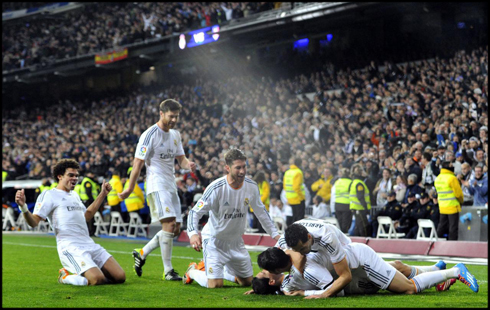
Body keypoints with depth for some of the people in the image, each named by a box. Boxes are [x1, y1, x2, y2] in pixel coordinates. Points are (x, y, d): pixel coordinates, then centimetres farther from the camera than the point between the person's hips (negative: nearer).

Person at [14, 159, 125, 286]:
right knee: (97, 279, -29)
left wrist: (102, 194, 40)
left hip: (90, 245, 8)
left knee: (120, 276, -3)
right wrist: (23, 207, -28)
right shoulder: (49, 195, 1)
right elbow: (34, 222, -8)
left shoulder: (74, 195, 25)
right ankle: (66, 276, 1)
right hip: (70, 248, -8)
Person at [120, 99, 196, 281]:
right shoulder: (150, 135, -9)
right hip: (157, 186, -8)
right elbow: (138, 162, -9)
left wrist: (188, 164, -8)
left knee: (175, 229, 5)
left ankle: (142, 253, 20)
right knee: (169, 224, -18)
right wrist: (130, 189, -9)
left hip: (171, 186, 8)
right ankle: (168, 271, -14)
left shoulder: (175, 135, 15)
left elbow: (180, 158, 17)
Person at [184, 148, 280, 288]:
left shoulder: (252, 186, -7)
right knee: (215, 284, -14)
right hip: (214, 240, -6)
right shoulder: (216, 188, -24)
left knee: (247, 281, 11)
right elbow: (195, 212, -22)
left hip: (236, 241, 6)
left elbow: (261, 212, 10)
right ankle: (192, 272, 16)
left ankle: (225, 270, 38)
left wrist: (274, 234, 10)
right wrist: (193, 233, -40)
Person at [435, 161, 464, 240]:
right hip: (452, 206, -7)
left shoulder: (437, 178, 8)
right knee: (453, 227, 0)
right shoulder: (452, 178, -16)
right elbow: (458, 193, -12)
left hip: (442, 206, 7)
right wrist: (461, 201, 6)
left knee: (442, 226, 14)